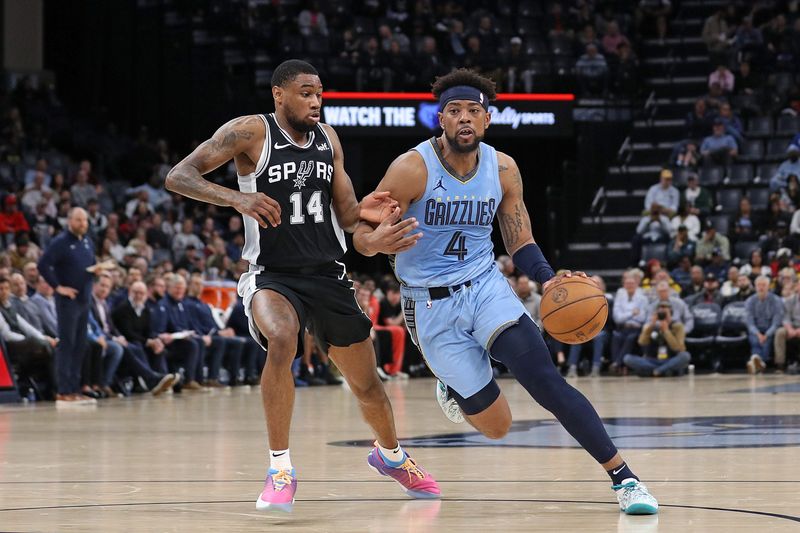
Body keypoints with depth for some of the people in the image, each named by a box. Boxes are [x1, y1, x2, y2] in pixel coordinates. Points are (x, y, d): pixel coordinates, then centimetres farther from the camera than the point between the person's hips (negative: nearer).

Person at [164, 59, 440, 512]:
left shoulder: (328, 138, 6)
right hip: (272, 275, -5)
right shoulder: (250, 133, -10)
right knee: (282, 342, -36)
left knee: (366, 380, 13)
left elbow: (345, 215, 11)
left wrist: (363, 212, -14)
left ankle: (391, 455, 45)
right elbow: (179, 176, -17)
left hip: (328, 275, 5)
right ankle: (281, 470, -26)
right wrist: (236, 198, -33)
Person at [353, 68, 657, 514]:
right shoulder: (413, 168, -15)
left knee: (544, 377, -22)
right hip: (432, 305, -2)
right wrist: (377, 240, -37)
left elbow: (520, 242, 8)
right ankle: (452, 388, 37)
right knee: (496, 425, 0)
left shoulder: (502, 169, -2)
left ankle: (623, 477, -21)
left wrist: (549, 280, -12)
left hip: (486, 286, 2)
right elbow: (362, 236, -12)